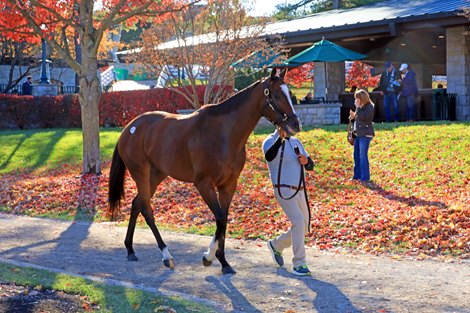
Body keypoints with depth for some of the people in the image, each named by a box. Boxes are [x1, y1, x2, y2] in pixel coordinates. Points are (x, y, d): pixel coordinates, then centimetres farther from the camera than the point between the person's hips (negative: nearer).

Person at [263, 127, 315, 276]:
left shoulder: (296, 142, 14)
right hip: (284, 191, -7)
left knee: (303, 229, 13)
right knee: (298, 222, -22)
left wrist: (306, 161, -8)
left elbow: (310, 166, 15)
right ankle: (299, 265, -17)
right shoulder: (271, 141, -8)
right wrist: (281, 138, -44)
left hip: (300, 191, 7)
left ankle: (276, 245, 36)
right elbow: (269, 156, -32)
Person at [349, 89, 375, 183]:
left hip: (365, 134, -9)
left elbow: (364, 117, -23)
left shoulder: (369, 107, -9)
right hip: (358, 134, 9)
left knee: (363, 156, -10)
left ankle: (365, 178, -6)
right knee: (356, 155, 12)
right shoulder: (361, 107, 15)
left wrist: (358, 107, -17)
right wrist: (353, 116, 5)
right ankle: (357, 176, 21)